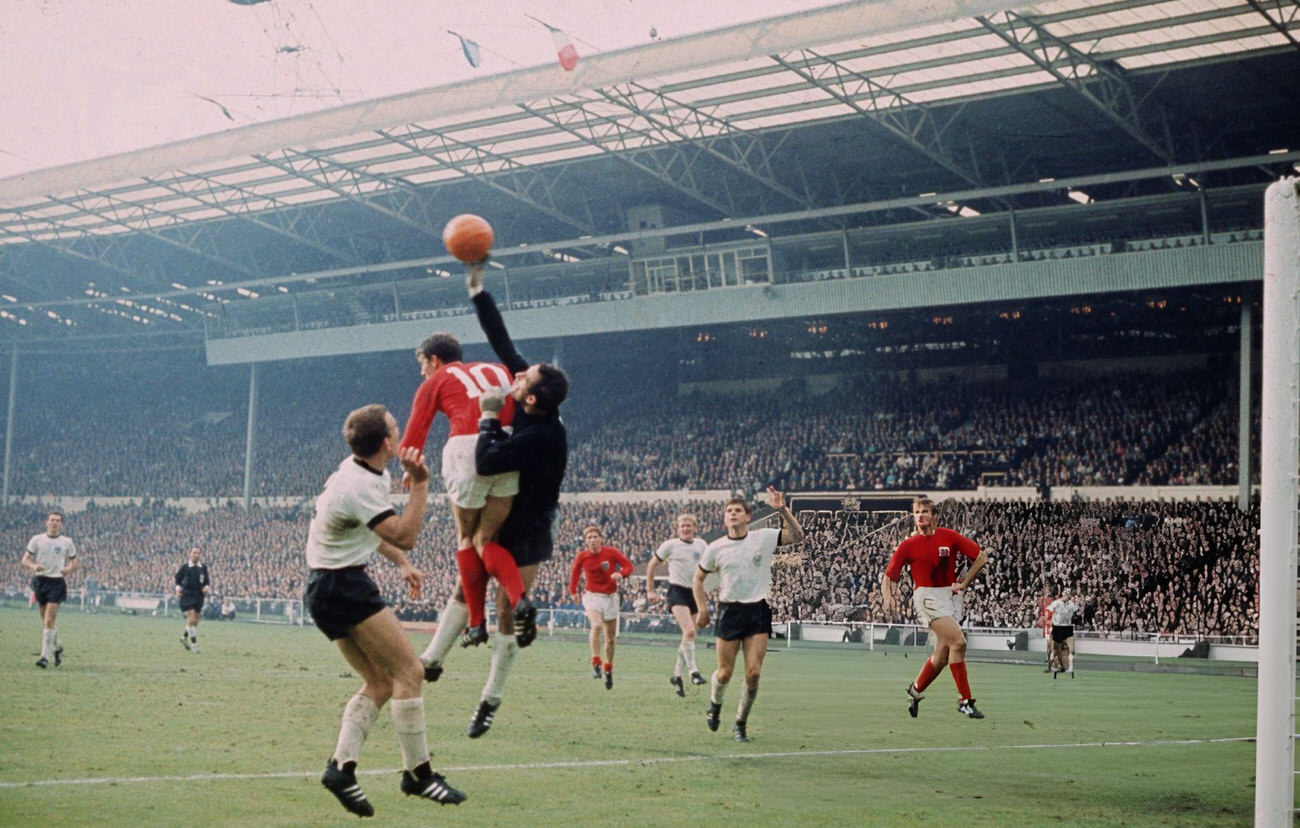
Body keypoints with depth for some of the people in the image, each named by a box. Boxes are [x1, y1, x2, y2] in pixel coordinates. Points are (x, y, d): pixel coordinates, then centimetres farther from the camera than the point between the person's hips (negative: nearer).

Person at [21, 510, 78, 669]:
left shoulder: (67, 542, 4)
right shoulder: (37, 539, 5)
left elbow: (74, 561, 14)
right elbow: (25, 560, 4)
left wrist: (69, 569, -8)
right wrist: (33, 566, -18)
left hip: (57, 582, -2)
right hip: (39, 581, 2)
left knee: (49, 620, -12)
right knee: (45, 620, 10)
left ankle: (45, 656, -11)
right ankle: (57, 647, 34)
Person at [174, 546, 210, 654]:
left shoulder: (203, 567, 6)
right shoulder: (184, 567, -2)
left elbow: (207, 581, 15)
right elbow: (177, 578, 9)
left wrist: (206, 587, -5)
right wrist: (178, 588, -7)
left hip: (199, 595, 4)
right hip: (187, 595, -4)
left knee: (195, 620, 9)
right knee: (191, 618, -15)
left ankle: (184, 637, 36)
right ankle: (194, 644, -11)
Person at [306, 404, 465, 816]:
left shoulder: (357, 472, 10)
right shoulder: (360, 486, -22)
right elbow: (405, 535, -24)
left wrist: (401, 562, 18)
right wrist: (419, 484, -23)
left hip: (324, 590, 10)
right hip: (345, 586, -10)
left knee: (380, 683, 8)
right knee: (407, 670, -7)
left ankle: (341, 765, -2)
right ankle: (417, 772, -4)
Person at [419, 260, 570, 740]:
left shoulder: (542, 436, -33)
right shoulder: (531, 402, -10)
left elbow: (486, 463, -38)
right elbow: (502, 343, -4)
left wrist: (488, 417, -25)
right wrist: (477, 291, -3)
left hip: (525, 534, -8)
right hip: (499, 519, 8)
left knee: (507, 613, 1)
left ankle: (491, 698, 11)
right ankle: (432, 661, 24)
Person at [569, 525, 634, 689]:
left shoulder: (611, 552, -6)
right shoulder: (582, 556, -3)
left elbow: (629, 566, -4)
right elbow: (575, 572, 13)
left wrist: (620, 574, -23)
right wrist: (573, 590, 12)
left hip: (610, 597, 1)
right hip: (592, 596, -1)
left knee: (610, 638, 8)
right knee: (596, 625, -30)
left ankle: (608, 669, 27)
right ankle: (596, 663, -26)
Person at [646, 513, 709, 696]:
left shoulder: (701, 545, 8)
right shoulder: (670, 545, -3)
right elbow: (652, 565, 6)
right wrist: (650, 590, 5)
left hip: (695, 592, 5)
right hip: (677, 591, -5)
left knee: (689, 636, 7)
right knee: (689, 631, -23)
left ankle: (676, 675, 19)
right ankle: (692, 670, -14)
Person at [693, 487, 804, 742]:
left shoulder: (764, 538, 0)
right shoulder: (715, 549, 1)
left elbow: (797, 536, -9)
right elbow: (698, 579, 13)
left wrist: (782, 509, -20)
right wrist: (702, 609, 2)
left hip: (758, 610, 0)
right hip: (729, 611, 0)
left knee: (753, 673, -7)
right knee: (725, 673, 1)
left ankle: (741, 723, 12)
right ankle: (715, 704, 35)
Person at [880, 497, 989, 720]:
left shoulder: (948, 537, 3)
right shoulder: (908, 546, -1)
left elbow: (981, 556, 8)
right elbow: (888, 576, 4)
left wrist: (964, 583, 2)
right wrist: (889, 597, -15)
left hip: (950, 597, 4)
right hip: (926, 596, -4)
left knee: (942, 656, 6)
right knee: (958, 640, -23)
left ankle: (915, 689, 32)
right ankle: (965, 700, -17)